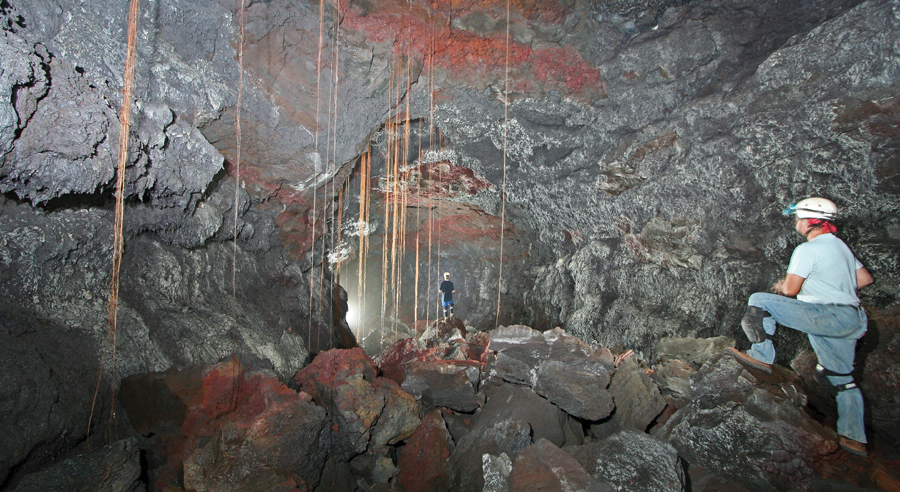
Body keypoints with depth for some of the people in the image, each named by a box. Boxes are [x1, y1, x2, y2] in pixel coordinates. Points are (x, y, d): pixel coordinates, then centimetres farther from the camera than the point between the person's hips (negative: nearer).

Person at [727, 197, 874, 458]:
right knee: (842, 379, 16)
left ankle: (762, 356, -8)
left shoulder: (807, 249, -10)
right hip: (852, 320, 10)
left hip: (829, 316, -10)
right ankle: (854, 438, 20)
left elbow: (790, 290, -12)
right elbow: (865, 278, 25)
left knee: (759, 301, -11)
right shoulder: (840, 246, 18)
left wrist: (779, 286, 10)